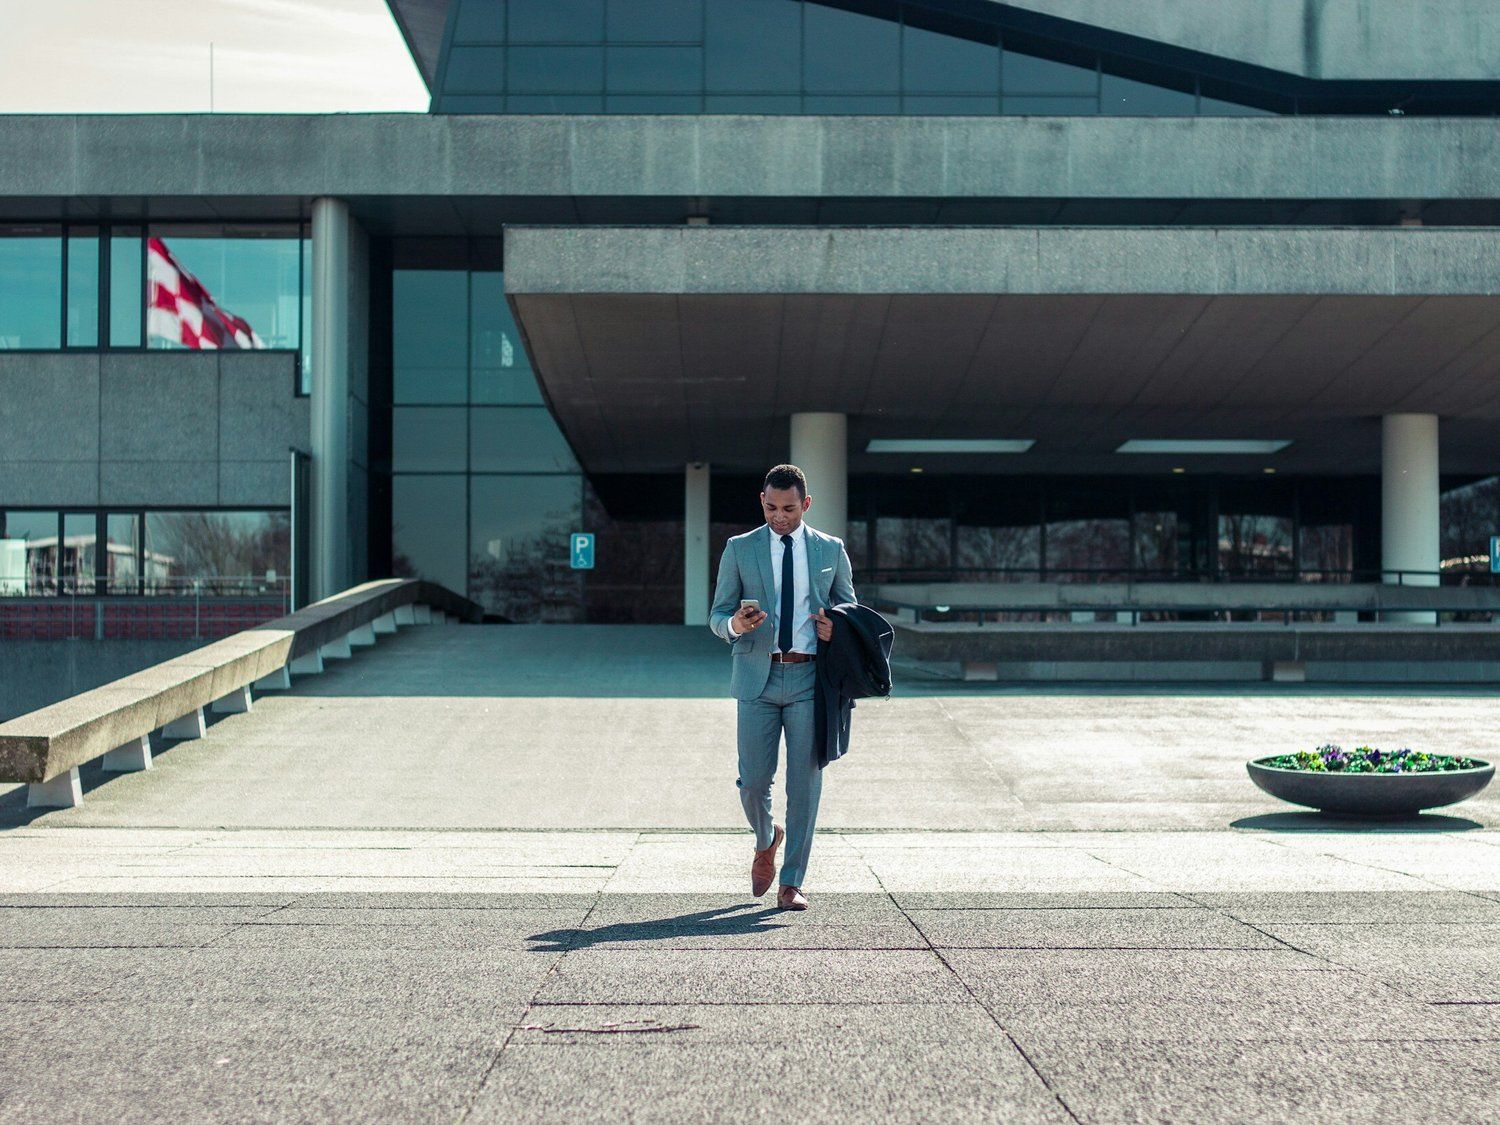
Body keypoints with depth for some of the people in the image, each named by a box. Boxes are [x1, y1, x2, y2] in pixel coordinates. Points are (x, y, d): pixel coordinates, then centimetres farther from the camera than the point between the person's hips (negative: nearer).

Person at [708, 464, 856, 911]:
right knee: (753, 780, -1)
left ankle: (791, 883, 8)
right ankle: (766, 841, 33)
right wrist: (735, 624, -16)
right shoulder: (739, 549, 8)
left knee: (805, 782, -2)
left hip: (810, 678, 0)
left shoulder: (831, 550, 10)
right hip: (758, 677, 0)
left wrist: (835, 628, -6)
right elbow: (717, 614, 8)